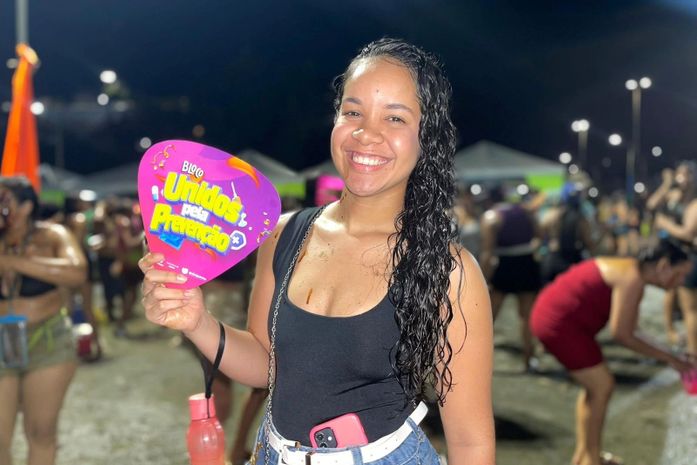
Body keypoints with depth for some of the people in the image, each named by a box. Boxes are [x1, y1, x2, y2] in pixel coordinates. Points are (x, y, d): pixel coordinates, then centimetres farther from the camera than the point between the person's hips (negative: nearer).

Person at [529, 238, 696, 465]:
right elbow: (620, 334, -17)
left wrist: (670, 357, 10)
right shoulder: (633, 278, -19)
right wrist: (668, 358, -8)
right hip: (559, 323, -10)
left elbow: (628, 332, 11)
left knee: (595, 385, 19)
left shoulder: (631, 272, 10)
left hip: (552, 316, 10)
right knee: (601, 387, 2)